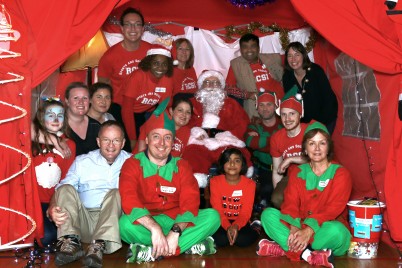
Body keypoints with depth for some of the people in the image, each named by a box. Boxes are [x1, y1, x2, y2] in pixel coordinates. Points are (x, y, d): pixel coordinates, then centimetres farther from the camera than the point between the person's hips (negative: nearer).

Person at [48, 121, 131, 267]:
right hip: (83, 221, 2)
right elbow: (61, 190, 3)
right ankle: (71, 243, -30)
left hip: (113, 221, -2)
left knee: (116, 193, -25)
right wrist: (52, 209, -19)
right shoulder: (82, 162, 13)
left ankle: (99, 246, -39)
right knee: (66, 188, -15)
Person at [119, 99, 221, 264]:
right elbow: (129, 201, -21)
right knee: (125, 223, -34)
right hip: (145, 224, -2)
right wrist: (155, 228, -35)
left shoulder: (182, 166, 4)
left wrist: (176, 231, -29)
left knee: (212, 216, -20)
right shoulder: (132, 164, -4)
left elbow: (190, 203, -9)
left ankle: (151, 252, -28)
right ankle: (190, 246, -29)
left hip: (177, 221, 3)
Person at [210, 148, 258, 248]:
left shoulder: (249, 184, -3)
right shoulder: (215, 182, -3)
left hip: (240, 222, 1)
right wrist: (228, 227, -28)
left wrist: (236, 226, -31)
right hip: (222, 222, 0)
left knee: (245, 239, -30)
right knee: (219, 239, -31)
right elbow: (217, 210, -9)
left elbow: (246, 211, -10)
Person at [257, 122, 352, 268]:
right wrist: (294, 228, -24)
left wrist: (309, 231, -27)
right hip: (299, 226, 4)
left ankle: (284, 248, -26)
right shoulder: (297, 173, 9)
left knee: (336, 230, -37)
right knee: (268, 214, -18)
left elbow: (333, 209, -14)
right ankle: (308, 254, -30)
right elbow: (290, 204, -3)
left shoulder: (340, 173, -3)